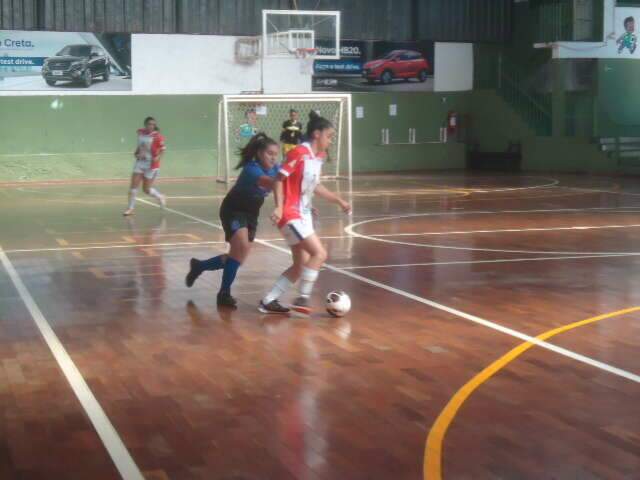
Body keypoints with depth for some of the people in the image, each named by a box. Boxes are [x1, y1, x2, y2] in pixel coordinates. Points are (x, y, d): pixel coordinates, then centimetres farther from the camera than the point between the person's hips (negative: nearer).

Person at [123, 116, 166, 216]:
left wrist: (158, 157, -25)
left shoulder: (157, 136, -12)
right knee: (133, 185, -3)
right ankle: (130, 208, 8)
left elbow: (163, 148, -11)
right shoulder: (140, 133, 4)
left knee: (146, 189, 2)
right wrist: (136, 153, 7)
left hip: (151, 164, -5)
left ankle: (160, 197, 31)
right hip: (140, 162, 5)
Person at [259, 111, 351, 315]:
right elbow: (279, 179, -17)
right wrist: (279, 207, -27)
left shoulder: (319, 156, 9)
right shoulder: (300, 153, -17)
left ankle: (268, 301, 17)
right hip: (291, 215, -9)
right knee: (320, 254, -16)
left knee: (301, 265, 9)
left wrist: (339, 200, 18)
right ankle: (302, 298, -6)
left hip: (304, 216, 9)